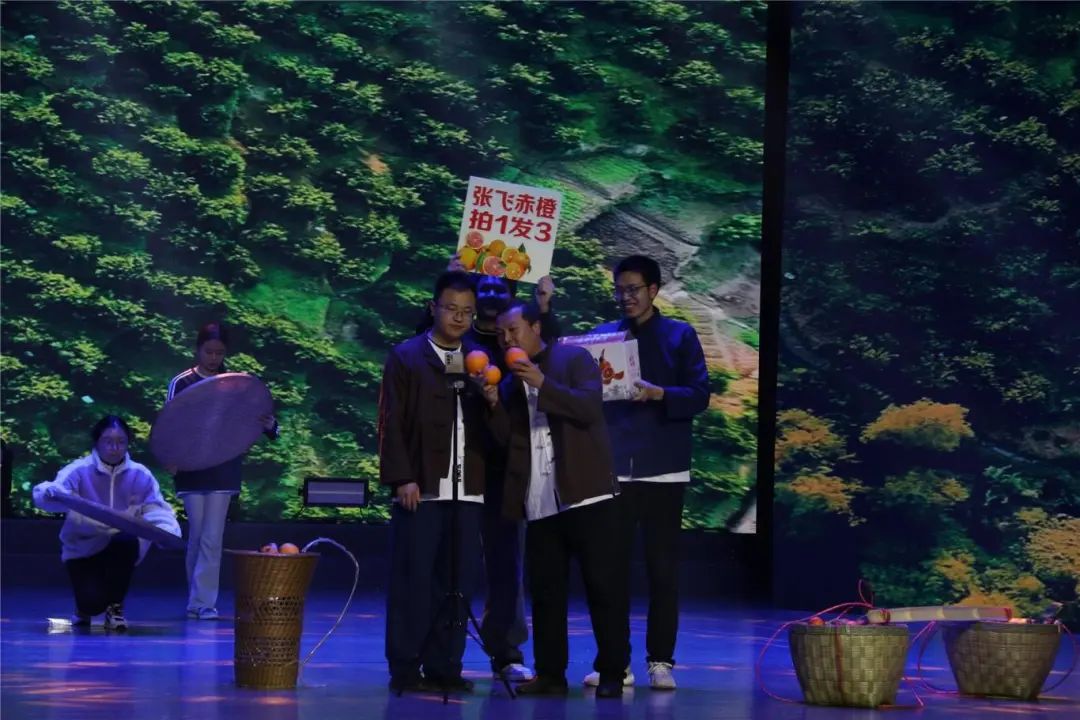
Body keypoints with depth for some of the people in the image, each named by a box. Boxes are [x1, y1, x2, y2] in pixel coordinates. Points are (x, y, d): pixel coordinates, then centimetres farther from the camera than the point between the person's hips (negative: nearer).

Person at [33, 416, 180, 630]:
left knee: (126, 540, -35)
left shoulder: (140, 475, -5)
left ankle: (115, 607, -11)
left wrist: (168, 532, -34)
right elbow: (42, 495, -27)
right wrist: (52, 492, -53)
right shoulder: (80, 471, -13)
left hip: (121, 550, 2)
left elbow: (157, 510, -10)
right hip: (82, 549, -2)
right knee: (93, 601, -26)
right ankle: (86, 606, 18)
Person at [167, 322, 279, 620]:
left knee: (212, 538, -5)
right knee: (197, 537, 7)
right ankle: (199, 599, 17)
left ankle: (203, 602, -6)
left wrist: (269, 425, -18)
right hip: (192, 471, 0)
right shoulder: (181, 383, 1)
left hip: (224, 472, 0)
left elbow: (252, 421, 5)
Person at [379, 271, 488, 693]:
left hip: (468, 491, 4)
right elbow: (392, 424, -3)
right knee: (413, 581, -3)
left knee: (457, 583, 3)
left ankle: (443, 667, 8)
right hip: (421, 489, -4)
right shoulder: (406, 358, 3)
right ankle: (405, 670, 2)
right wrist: (401, 478, -10)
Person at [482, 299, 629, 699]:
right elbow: (507, 439, 11)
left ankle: (611, 673, -1)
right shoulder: (510, 380, 18)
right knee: (545, 592, 5)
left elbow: (590, 407, -12)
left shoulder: (575, 359, 2)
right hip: (540, 502, 6)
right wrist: (495, 405, -6)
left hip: (585, 495, -5)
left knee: (604, 587, -4)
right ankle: (550, 674, 9)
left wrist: (543, 384, -20)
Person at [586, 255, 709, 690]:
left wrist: (657, 394, -21)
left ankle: (661, 662, 6)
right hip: (612, 468, 2)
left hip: (662, 470, -2)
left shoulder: (679, 336, 3)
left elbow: (699, 395, -5)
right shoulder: (602, 335, 11)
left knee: (662, 569, 1)